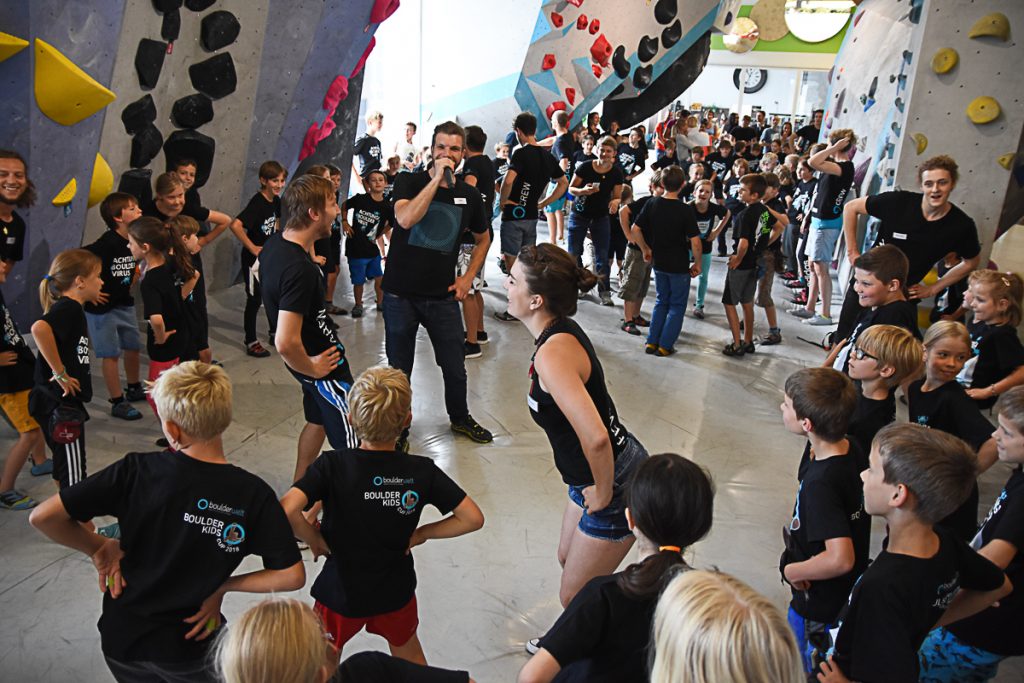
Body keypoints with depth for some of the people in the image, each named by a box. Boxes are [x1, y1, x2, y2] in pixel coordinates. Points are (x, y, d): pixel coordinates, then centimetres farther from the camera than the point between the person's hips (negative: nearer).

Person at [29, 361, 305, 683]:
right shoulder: (253, 493, -20)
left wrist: (99, 547, -4)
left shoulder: (136, 471, -20)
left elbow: (43, 517, -19)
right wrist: (222, 585, -7)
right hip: (188, 646, -2)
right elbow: (292, 576, -19)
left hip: (120, 635, 2)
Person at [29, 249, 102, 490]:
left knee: (66, 470, 23)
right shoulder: (69, 308, -18)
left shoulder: (69, 309, 11)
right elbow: (39, 328, -38)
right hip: (61, 406, -9)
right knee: (73, 478, 0)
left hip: (61, 403, 9)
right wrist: (60, 373, -29)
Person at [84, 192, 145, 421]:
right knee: (111, 354, 2)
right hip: (103, 307, -7)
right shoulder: (106, 244, -24)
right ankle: (118, 402, 12)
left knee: (133, 347, 17)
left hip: (125, 304, 7)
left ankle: (134, 389, 37)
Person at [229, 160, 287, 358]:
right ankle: (251, 343, 12)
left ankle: (275, 333, 33)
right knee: (255, 300, 1)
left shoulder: (276, 200, 1)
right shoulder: (257, 203, -23)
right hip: (254, 259, -8)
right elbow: (235, 225, -36)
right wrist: (252, 247, -27)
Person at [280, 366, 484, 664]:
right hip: (397, 592, 2)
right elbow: (473, 518, -16)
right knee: (409, 656, 30)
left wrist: (314, 539, -15)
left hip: (340, 592, -1)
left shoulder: (332, 466, -22)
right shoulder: (422, 471, -17)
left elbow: (287, 510, -35)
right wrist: (421, 534, -4)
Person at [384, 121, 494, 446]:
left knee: (455, 367, 11)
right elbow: (405, 219, -25)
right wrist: (437, 179, -23)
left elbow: (483, 239, 20)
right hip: (401, 293, -2)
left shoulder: (469, 195, 5)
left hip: (442, 296, 3)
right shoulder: (409, 182, -4)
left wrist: (467, 278, 9)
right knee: (400, 369, 9)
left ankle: (460, 418, 37)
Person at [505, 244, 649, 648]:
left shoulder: (552, 354, -31)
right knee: (568, 559, 29)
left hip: (616, 485, -10)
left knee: (574, 598, 10)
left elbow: (595, 437, -41)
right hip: (601, 473, 10)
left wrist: (603, 492, -23)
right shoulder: (563, 332, -1)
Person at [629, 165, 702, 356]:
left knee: (661, 301, 21)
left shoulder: (652, 204, -6)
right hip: (679, 266, -4)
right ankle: (665, 346, 11)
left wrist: (646, 249, 12)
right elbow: (695, 241, -19)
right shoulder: (686, 210, -17)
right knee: (677, 305, 11)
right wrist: (697, 263, -5)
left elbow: (635, 229, -2)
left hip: (658, 262, 4)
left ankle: (652, 342, 19)